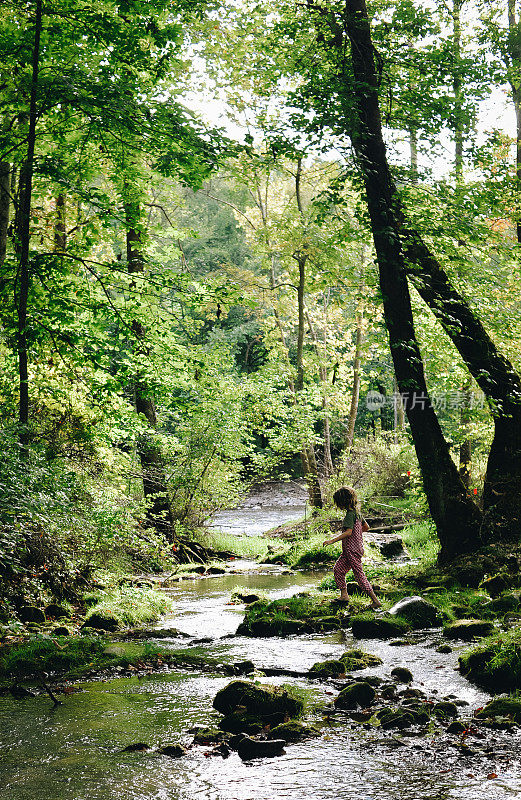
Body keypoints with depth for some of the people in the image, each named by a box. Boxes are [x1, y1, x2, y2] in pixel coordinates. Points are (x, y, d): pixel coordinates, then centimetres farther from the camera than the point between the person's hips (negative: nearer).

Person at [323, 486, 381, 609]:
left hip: (353, 550, -10)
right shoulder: (357, 512, 10)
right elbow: (366, 527, 20)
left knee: (360, 576, -6)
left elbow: (348, 532, -29)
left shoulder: (350, 514, -19)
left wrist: (332, 540, -29)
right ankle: (344, 596, 17)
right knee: (338, 569, 14)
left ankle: (375, 601, -3)